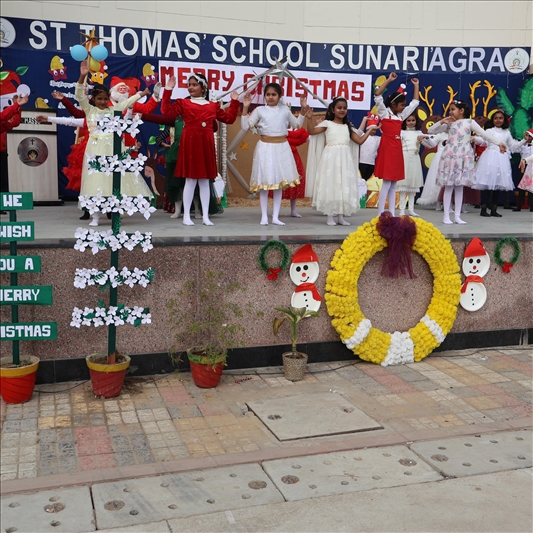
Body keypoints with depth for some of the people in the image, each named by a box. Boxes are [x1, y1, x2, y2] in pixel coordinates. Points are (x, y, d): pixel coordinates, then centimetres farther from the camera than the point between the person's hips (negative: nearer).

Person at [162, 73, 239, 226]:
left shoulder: (213, 106, 14)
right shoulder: (182, 103, 5)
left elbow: (229, 119, 18)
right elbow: (166, 111, -10)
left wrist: (234, 101, 13)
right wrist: (168, 90, -10)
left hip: (206, 145, 3)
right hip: (190, 143, -3)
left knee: (205, 181, 6)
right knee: (190, 180, -3)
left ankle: (205, 216, 11)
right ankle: (186, 216, 5)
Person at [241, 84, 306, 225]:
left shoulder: (285, 110, 7)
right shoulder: (260, 110, 0)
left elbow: (297, 125, 17)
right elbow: (245, 126, -5)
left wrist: (303, 110, 6)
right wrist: (245, 108, -13)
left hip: (282, 148, 3)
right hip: (265, 148, -2)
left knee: (280, 182, 5)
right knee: (264, 182, -1)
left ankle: (275, 217, 12)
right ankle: (264, 217, 9)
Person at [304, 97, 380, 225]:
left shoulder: (348, 126, 16)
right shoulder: (327, 123, 3)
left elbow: (360, 141, 14)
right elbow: (311, 131, -8)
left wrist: (370, 129, 13)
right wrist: (309, 118, -21)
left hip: (345, 158, 4)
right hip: (331, 157, -4)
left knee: (344, 185, 4)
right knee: (330, 184, -3)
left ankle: (341, 216, 11)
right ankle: (330, 216, 3)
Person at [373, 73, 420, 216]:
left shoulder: (401, 115, 15)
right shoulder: (384, 112, -1)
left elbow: (415, 102, 25)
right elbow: (377, 96, -13)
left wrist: (416, 86, 24)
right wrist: (388, 80, -13)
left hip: (397, 150, 7)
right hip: (387, 149, -7)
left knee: (393, 185, 7)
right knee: (386, 184, -9)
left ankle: (391, 214, 11)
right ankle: (380, 215, -6)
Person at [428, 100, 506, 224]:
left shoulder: (469, 122, 4)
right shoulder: (448, 124, 8)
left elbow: (484, 134, -1)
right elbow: (430, 131, 8)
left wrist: (499, 143, -7)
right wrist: (441, 122, -5)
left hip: (463, 158, 0)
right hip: (450, 157, 0)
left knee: (459, 187, 5)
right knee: (449, 187, 0)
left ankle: (457, 216, 10)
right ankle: (446, 215, 4)